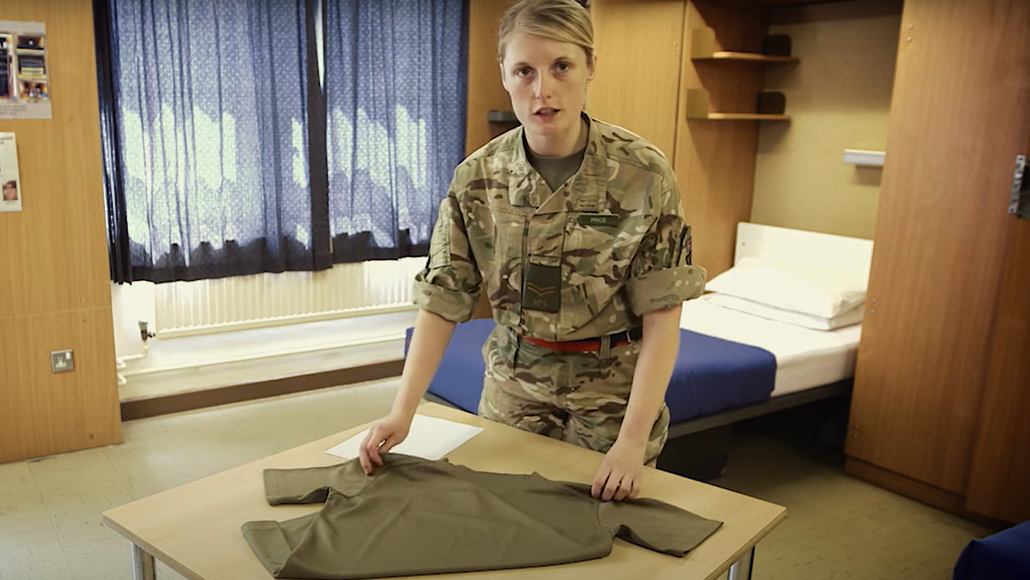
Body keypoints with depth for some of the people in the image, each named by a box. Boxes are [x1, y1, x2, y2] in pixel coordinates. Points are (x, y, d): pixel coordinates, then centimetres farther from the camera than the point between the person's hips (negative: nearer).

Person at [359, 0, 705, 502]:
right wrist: (402, 412, -19)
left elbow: (661, 317, -17)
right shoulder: (476, 178, -11)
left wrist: (632, 441, -24)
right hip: (513, 386, 3)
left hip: (612, 388, -2)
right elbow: (441, 304, -9)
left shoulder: (643, 173, -18)